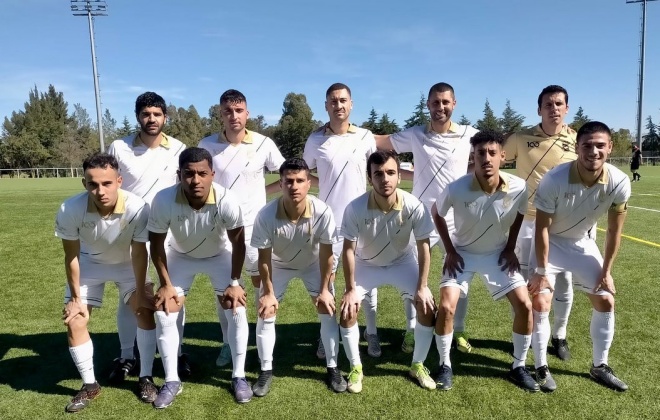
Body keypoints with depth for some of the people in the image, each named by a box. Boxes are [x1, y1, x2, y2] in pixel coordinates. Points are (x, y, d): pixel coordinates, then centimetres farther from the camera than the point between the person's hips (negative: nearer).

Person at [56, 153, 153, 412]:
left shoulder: (137, 208, -37)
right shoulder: (70, 210, -33)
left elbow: (139, 253, -22)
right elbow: (71, 256, -17)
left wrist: (141, 293, -14)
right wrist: (76, 298, -9)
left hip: (127, 263, -1)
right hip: (89, 264, 1)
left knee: (146, 313, -9)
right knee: (74, 322, -3)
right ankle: (89, 385, 17)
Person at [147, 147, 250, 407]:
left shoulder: (227, 201, -36)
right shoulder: (164, 200, -34)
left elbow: (238, 243, -19)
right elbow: (156, 244, -16)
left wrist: (234, 283, -16)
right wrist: (166, 284, -14)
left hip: (220, 255, -1)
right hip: (179, 256, 1)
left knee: (237, 310, -9)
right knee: (164, 314, -6)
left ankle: (238, 376, 10)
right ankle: (172, 381, 12)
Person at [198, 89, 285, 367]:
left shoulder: (264, 144, -7)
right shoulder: (206, 145, -4)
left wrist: (261, 192, -6)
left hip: (254, 225, -1)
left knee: (261, 283, 9)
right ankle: (228, 343, 25)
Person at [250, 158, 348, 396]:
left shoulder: (322, 212, -36)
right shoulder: (266, 215, -35)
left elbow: (326, 253, -21)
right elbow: (264, 257, -20)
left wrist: (324, 290, -15)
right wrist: (268, 293, -14)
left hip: (313, 265, 0)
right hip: (279, 265, 0)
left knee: (328, 312, -3)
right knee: (265, 314, -3)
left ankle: (332, 368, 16)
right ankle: (266, 371, 15)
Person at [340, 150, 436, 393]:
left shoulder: (414, 207, -29)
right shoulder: (355, 209, -31)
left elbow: (423, 247, -16)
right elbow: (348, 250, -19)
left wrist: (422, 287, -15)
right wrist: (350, 289, -17)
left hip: (403, 262, 1)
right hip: (366, 265, 0)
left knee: (427, 307, -10)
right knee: (348, 312, -14)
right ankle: (356, 368, 10)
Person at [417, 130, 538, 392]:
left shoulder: (518, 188, -22)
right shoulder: (456, 189, -28)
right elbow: (436, 214, -6)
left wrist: (510, 249, 1)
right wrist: (449, 250, -7)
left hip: (498, 254, 2)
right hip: (462, 253, -2)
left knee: (524, 305, -6)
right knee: (446, 307, -15)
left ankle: (518, 367, 16)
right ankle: (445, 365, 8)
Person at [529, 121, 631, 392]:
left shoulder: (620, 183, -20)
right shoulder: (554, 180, -32)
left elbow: (614, 231, -7)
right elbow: (542, 229, -23)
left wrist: (606, 272, -3)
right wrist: (542, 272, -19)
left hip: (583, 244, 4)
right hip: (550, 243, -4)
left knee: (606, 301, 6)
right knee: (540, 303, -12)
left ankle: (600, 366, 25)